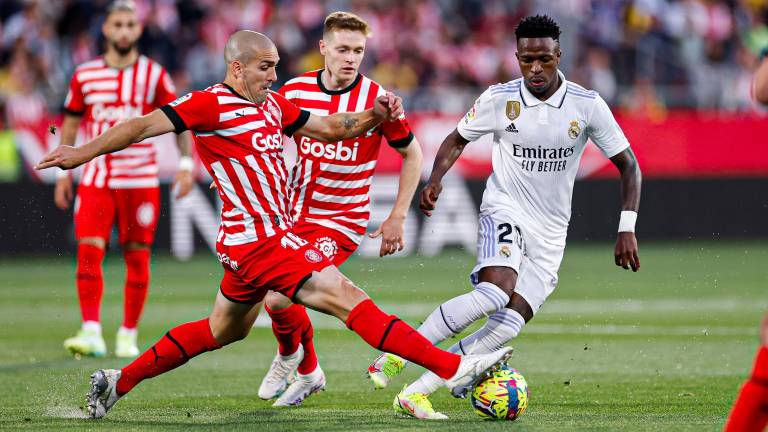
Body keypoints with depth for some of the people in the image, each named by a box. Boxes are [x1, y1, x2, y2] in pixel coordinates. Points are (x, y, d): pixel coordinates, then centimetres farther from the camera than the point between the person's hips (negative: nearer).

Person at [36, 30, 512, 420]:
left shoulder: (273, 104, 14)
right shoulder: (211, 104, -11)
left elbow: (331, 127, 19)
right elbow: (146, 125, -12)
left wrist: (375, 116, 1)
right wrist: (83, 153, -15)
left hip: (255, 241, 10)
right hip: (260, 239, -10)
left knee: (222, 331, 24)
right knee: (349, 298, -15)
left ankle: (118, 382, 31)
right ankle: (452, 367, -22)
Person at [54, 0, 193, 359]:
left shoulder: (153, 75, 0)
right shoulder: (85, 75, 5)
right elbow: (71, 123, 14)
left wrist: (185, 164, -2)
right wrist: (63, 171, 11)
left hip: (140, 179, -1)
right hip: (95, 179, 1)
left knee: (137, 257, 2)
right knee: (89, 250, -12)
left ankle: (128, 335, 12)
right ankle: (91, 332, -15)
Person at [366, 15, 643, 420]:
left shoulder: (587, 105, -7)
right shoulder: (499, 99, -6)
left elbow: (628, 165, 1)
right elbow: (458, 139, 11)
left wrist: (627, 229, -9)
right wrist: (434, 181, -8)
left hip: (550, 234, 2)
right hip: (504, 209, -2)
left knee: (508, 325, -13)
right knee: (496, 292, -32)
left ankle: (415, 393, -8)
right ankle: (396, 354, -23)